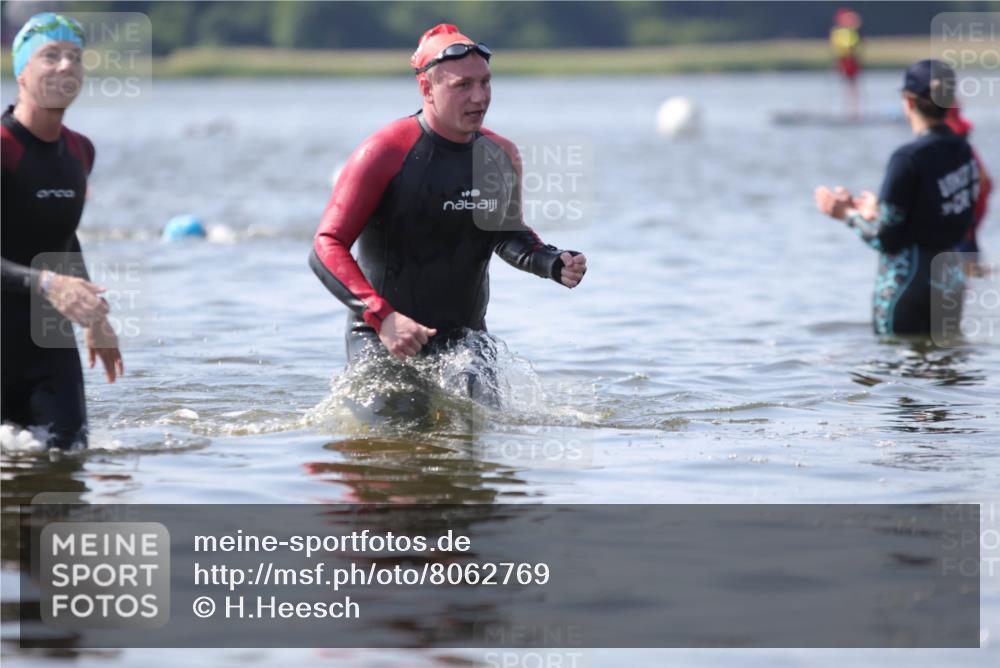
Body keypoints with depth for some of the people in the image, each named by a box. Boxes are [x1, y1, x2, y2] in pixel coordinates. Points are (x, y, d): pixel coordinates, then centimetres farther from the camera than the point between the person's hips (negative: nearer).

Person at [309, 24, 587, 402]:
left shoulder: (502, 156, 2)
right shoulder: (385, 153, -16)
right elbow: (327, 249, -18)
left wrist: (553, 264, 1)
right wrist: (382, 318, -31)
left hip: (466, 339, 5)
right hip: (383, 340, -5)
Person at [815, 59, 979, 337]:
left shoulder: (909, 158, -19)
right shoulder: (963, 150, 3)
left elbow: (886, 240, -16)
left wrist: (849, 215, 1)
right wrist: (878, 211, 23)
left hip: (907, 280, -7)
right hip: (951, 277, 7)